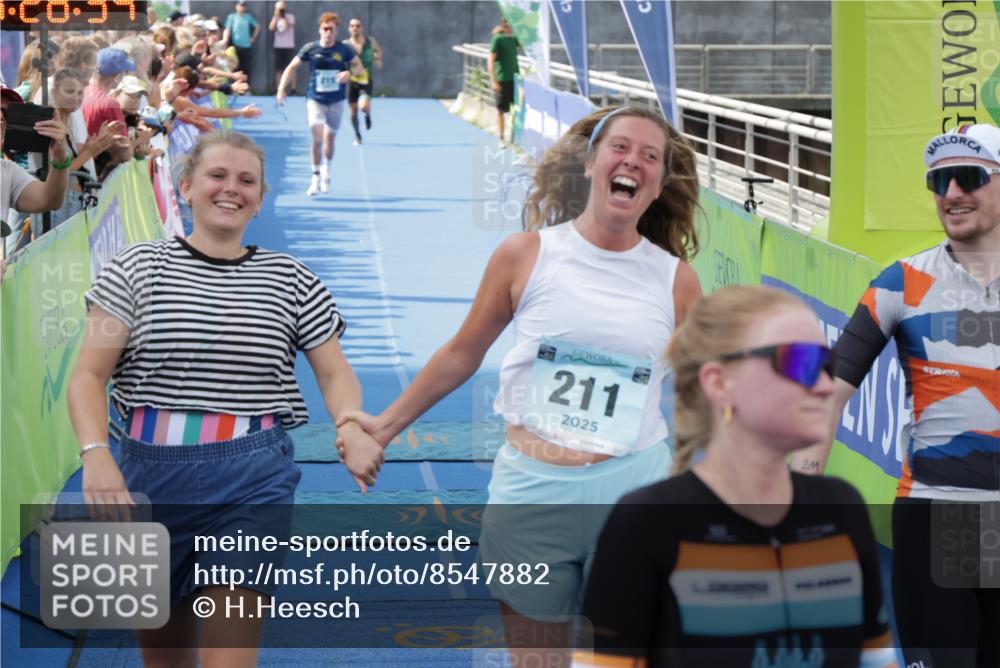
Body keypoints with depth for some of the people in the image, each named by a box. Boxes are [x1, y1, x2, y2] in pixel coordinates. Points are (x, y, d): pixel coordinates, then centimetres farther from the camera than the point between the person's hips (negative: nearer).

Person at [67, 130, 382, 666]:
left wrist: (352, 428, -16)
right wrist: (95, 454, -22)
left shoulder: (290, 280, 8)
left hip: (254, 479, 0)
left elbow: (335, 374, 7)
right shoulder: (138, 268, 3)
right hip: (151, 470, 1)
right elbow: (89, 375, -4)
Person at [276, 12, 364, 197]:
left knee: (329, 139, 10)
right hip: (315, 99, -2)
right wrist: (282, 88, -13)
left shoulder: (344, 49, -4)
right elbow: (292, 67, -1)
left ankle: (326, 170, 37)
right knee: (317, 138, -14)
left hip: (336, 101, 2)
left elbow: (359, 66, 5)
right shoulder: (310, 49, -7)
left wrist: (349, 72, -18)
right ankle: (316, 178, -1)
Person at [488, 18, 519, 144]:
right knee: (501, 110, 2)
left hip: (514, 78, 6)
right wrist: (494, 81, -17)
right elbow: (490, 61, -12)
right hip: (502, 80, -6)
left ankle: (514, 136, 16)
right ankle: (500, 138, 11)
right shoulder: (497, 40, -9)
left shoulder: (513, 39, 10)